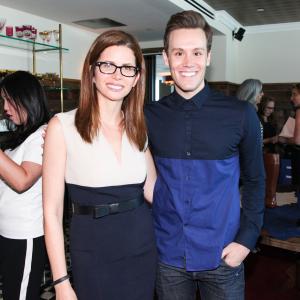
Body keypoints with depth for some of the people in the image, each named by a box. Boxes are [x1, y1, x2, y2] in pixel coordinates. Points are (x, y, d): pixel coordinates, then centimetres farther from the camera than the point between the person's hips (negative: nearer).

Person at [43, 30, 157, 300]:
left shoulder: (139, 127, 4)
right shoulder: (63, 126, -10)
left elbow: (154, 192, 5)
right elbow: (52, 211, -9)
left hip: (142, 249, 4)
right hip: (92, 254, -4)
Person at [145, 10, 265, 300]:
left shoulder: (240, 114, -9)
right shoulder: (150, 116, -5)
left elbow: (254, 181, -1)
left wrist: (246, 239, -6)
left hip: (222, 256, -1)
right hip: (167, 255, 1)